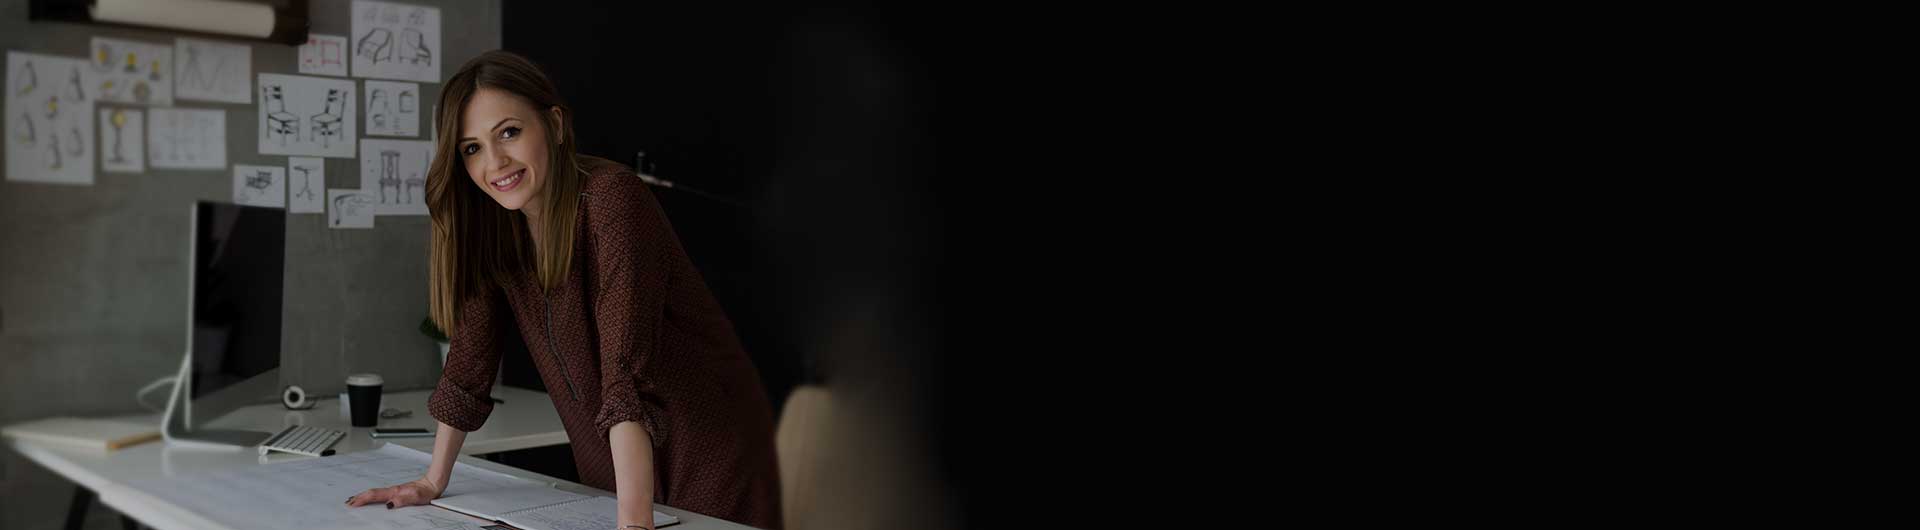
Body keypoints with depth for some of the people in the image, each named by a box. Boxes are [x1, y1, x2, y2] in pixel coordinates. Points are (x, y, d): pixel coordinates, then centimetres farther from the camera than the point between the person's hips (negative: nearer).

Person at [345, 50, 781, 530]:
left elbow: (628, 370, -34)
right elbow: (471, 354, 4)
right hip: (608, 468, 6)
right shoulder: (491, 220, -5)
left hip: (707, 457, -6)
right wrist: (433, 482, 4)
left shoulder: (610, 199, -25)